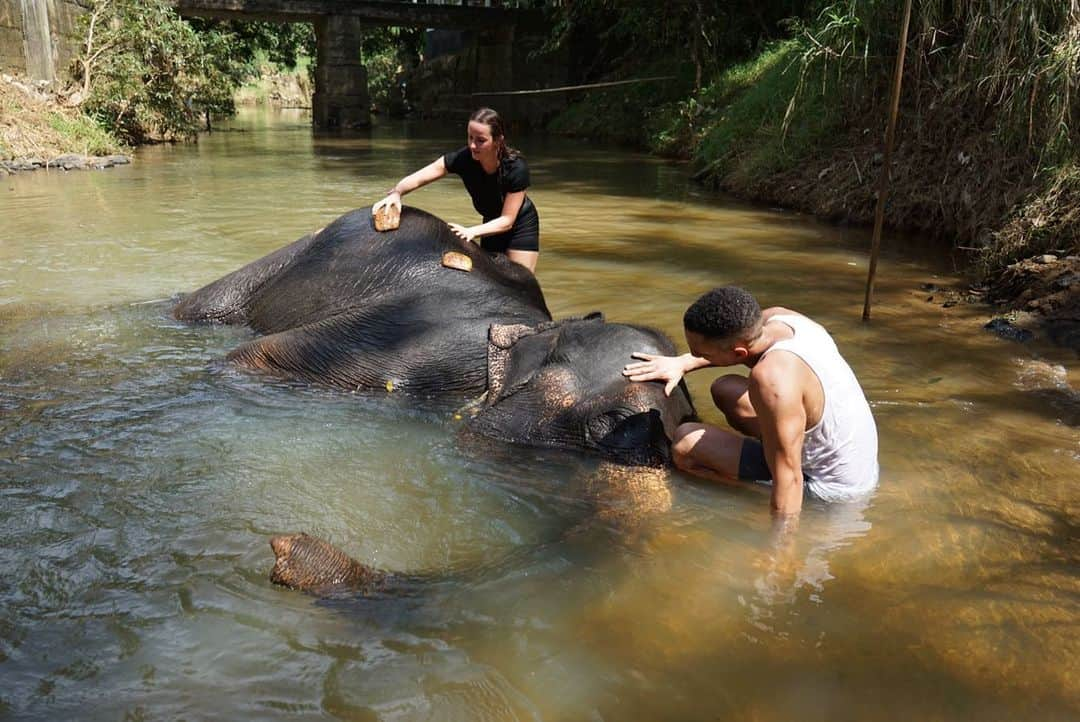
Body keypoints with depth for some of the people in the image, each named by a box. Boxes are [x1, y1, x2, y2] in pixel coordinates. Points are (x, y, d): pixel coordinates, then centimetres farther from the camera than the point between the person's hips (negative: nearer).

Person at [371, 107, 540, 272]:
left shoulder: (516, 168, -33)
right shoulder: (463, 158, -27)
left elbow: (507, 220, -30)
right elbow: (417, 178, -31)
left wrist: (471, 231, -44)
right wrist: (396, 192, -52)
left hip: (521, 225, -4)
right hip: (492, 224, 4)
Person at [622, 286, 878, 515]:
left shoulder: (772, 377, -34)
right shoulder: (777, 317, -10)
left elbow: (789, 481, -30)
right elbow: (734, 340, 15)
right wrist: (682, 363, 5)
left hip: (831, 485, -8)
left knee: (684, 441, -12)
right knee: (725, 390, 18)